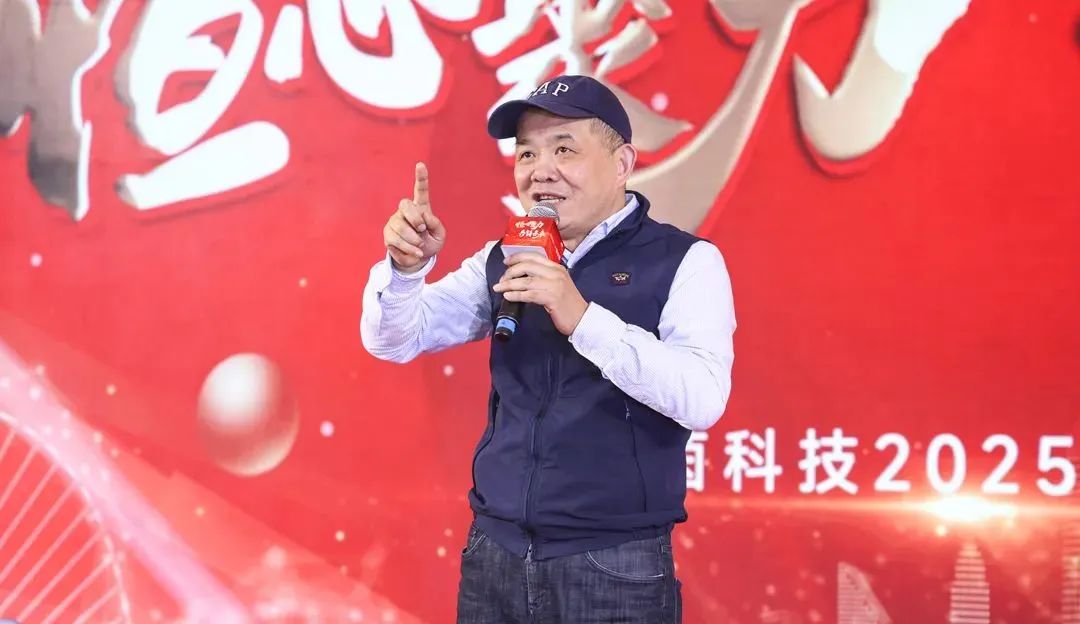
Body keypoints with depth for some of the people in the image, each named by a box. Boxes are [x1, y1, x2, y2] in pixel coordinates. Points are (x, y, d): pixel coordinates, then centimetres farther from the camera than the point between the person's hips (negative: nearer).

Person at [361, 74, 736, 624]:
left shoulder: (684, 262, -6)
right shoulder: (503, 261, 9)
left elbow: (703, 399, -19)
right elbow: (393, 340, 7)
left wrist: (582, 319, -27)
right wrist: (405, 266, -13)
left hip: (614, 567, -4)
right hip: (494, 554, 4)